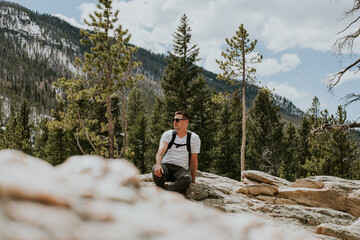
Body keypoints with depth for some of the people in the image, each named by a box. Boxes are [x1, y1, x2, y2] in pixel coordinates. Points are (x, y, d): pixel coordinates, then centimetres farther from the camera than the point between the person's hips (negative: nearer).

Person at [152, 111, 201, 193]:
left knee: (187, 178, -37)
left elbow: (193, 160, 10)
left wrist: (193, 180, 11)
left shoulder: (194, 138, 5)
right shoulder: (167, 134, 4)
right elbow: (161, 150, -13)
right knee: (156, 170, -37)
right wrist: (158, 164, -35)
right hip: (166, 165, 0)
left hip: (181, 169, 0)